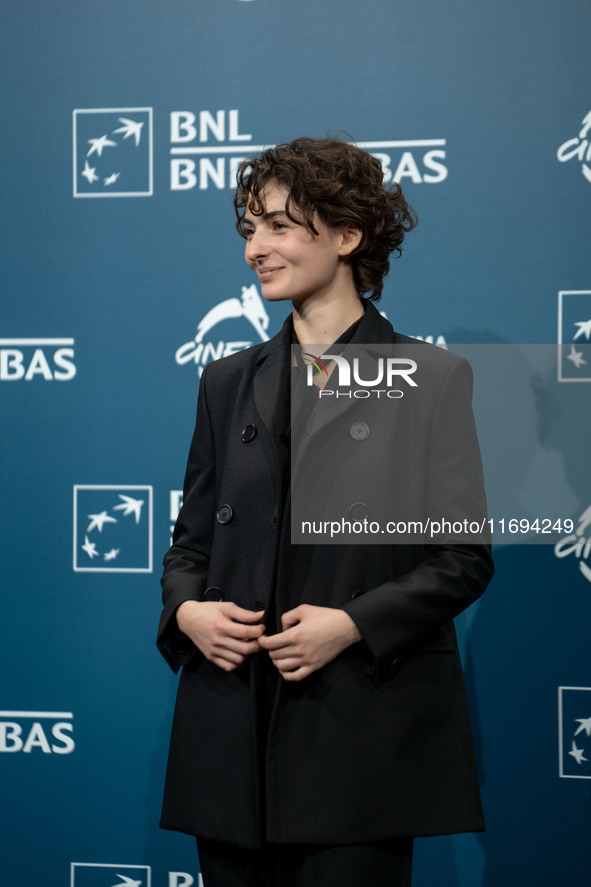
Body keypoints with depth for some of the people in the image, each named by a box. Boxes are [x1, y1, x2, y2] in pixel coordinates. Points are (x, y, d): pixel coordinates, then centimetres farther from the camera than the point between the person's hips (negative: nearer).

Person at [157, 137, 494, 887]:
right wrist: (185, 609, -5)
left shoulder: (433, 380, 2)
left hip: (367, 731, -3)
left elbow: (465, 557, -1)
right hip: (234, 733, 4)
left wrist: (354, 624, -15)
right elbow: (191, 538, 17)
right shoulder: (228, 382, 15)